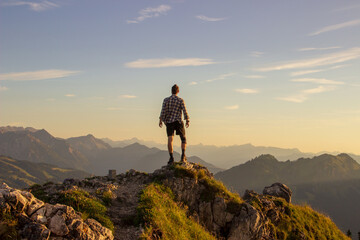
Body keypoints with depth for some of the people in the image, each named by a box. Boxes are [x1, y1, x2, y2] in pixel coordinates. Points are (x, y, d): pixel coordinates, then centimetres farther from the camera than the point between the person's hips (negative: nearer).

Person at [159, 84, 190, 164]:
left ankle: (171, 158, -14)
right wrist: (187, 121, 3)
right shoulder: (181, 100, -2)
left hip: (169, 122, 1)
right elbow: (185, 111, -7)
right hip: (178, 121, -1)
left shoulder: (166, 100, 2)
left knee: (170, 139, -5)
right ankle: (183, 155, -7)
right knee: (183, 138, 10)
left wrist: (160, 120, 2)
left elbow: (163, 111, -5)